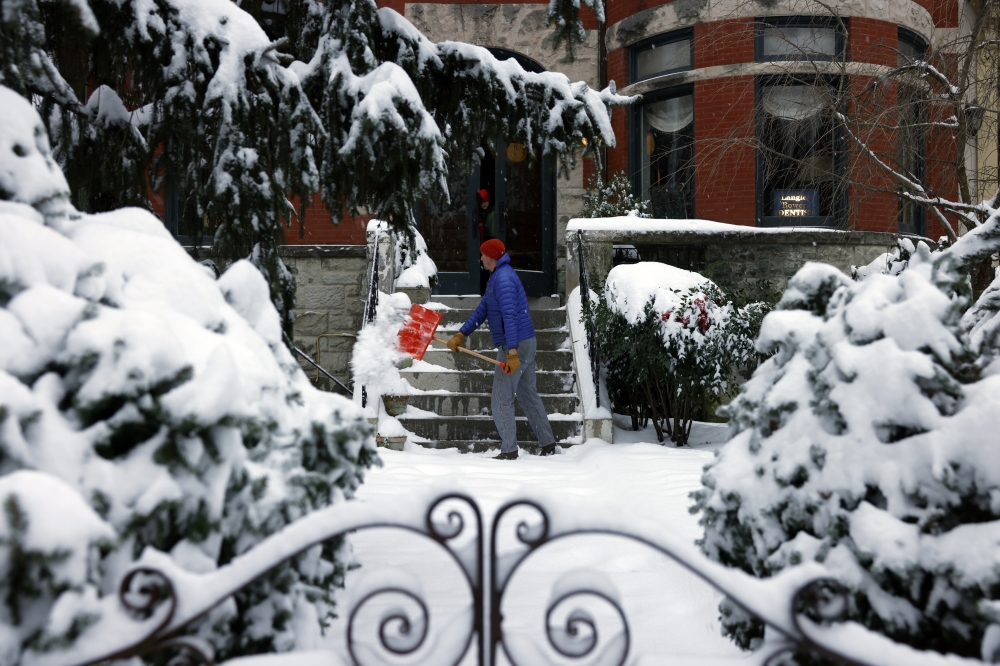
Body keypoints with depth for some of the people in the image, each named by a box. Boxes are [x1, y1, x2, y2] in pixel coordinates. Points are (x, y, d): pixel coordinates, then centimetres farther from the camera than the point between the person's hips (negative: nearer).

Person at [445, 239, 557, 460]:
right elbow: (482, 310, 19)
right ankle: (548, 444, 20)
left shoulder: (503, 278, -17)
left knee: (502, 400, -5)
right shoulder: (497, 276, 17)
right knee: (528, 395, 16)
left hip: (516, 345, -11)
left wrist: (512, 352, -33)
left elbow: (510, 316, -27)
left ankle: (509, 451, -2)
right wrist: (460, 335, 13)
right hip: (527, 343, 11)